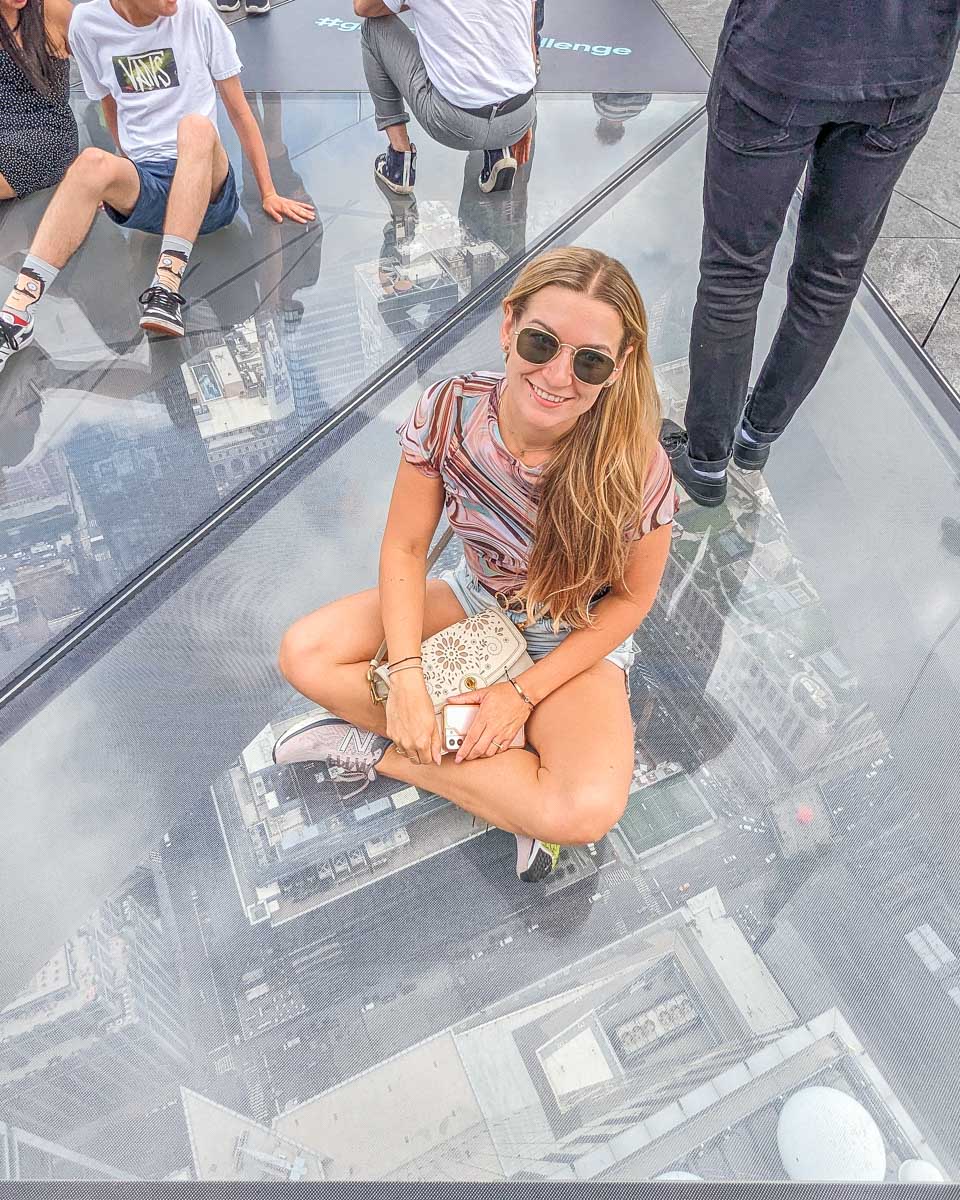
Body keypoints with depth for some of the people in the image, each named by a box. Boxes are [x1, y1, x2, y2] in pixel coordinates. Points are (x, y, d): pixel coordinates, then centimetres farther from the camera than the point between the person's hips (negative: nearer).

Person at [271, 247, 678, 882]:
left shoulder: (637, 469, -29)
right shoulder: (450, 410, -23)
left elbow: (631, 597, -14)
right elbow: (406, 546, -12)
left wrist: (524, 692, -19)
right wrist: (406, 675, -23)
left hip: (577, 640, -3)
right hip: (475, 600, 3)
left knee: (588, 811, -28)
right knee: (304, 654, -15)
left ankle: (376, 751, -9)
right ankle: (514, 778, -12)